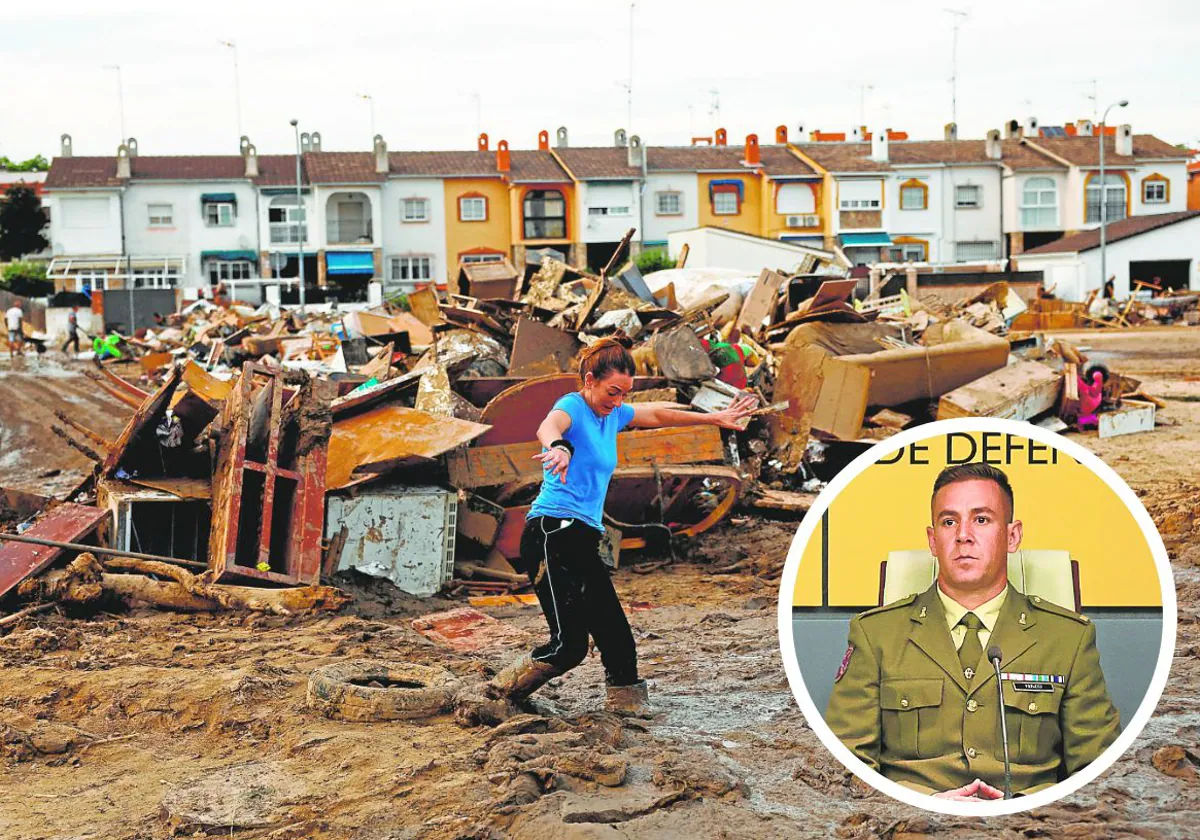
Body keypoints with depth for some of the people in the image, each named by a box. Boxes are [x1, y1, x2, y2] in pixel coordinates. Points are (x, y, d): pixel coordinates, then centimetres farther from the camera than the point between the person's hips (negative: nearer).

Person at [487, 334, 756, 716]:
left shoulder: (613, 413, 17)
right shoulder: (572, 406, -7)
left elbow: (658, 415, 35)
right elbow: (548, 427, -31)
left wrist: (716, 418, 40)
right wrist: (559, 447, -56)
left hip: (584, 540, 9)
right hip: (552, 532, -9)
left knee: (617, 638, 2)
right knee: (569, 644, -16)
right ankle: (503, 689, 4)